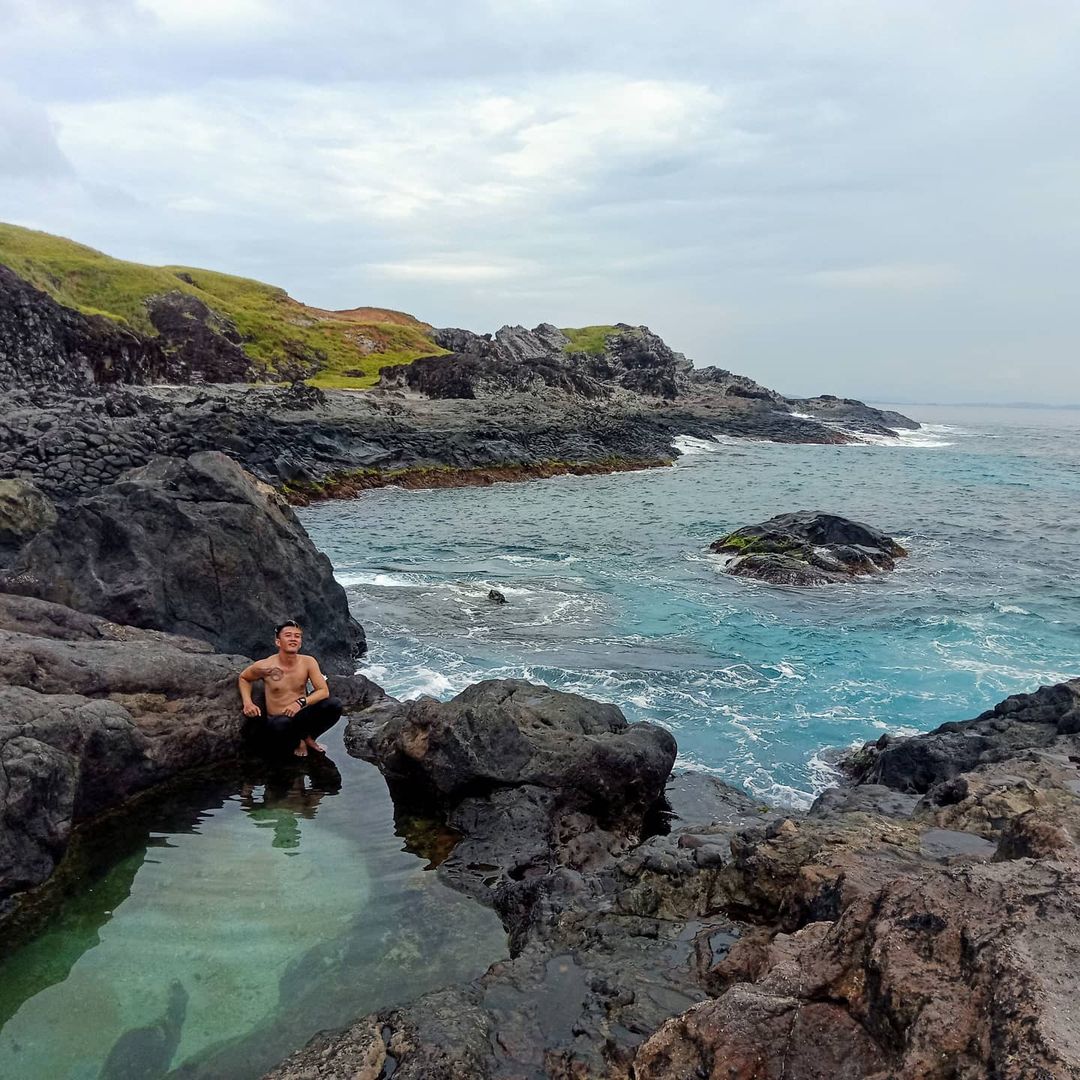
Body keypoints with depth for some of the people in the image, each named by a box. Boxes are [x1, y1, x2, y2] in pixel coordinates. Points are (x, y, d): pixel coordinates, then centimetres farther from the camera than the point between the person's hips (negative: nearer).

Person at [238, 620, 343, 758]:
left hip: (302, 715, 3)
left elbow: (324, 691, -9)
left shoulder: (308, 662, -6)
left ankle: (308, 737, 5)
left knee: (334, 705, -23)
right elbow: (243, 678, 9)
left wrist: (301, 702, -26)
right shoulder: (265, 666, -10)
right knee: (282, 725, -41)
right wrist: (248, 703, -8)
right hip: (278, 721, -3)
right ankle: (297, 741, -1)